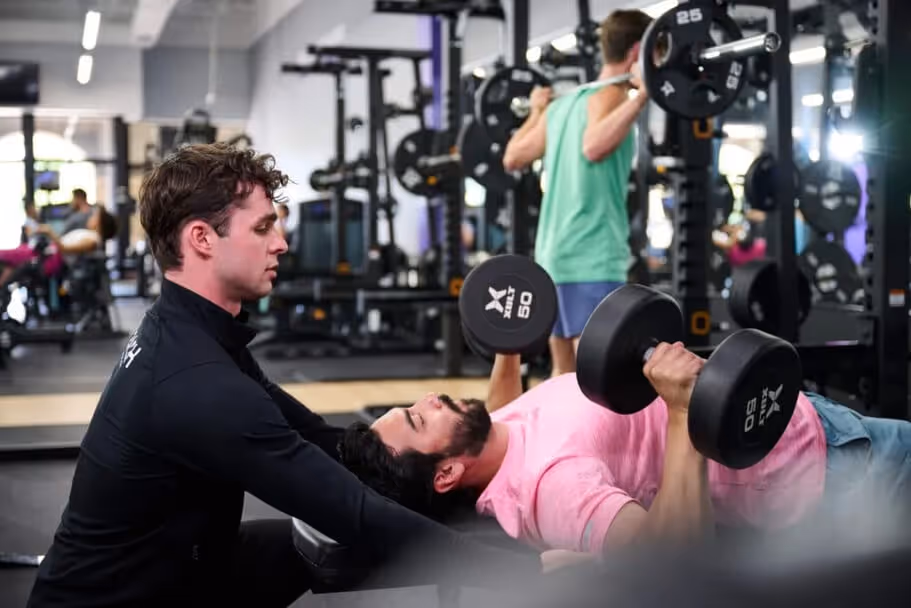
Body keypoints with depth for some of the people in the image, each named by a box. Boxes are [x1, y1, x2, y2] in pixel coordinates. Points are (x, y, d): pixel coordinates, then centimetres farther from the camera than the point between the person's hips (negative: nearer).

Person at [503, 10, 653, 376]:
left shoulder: (565, 102, 16)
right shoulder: (609, 95, -9)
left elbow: (512, 158, 22)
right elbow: (594, 147, -29)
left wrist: (537, 111, 36)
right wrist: (641, 96, -31)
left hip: (555, 255, 9)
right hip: (592, 258, -9)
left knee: (566, 373, 15)